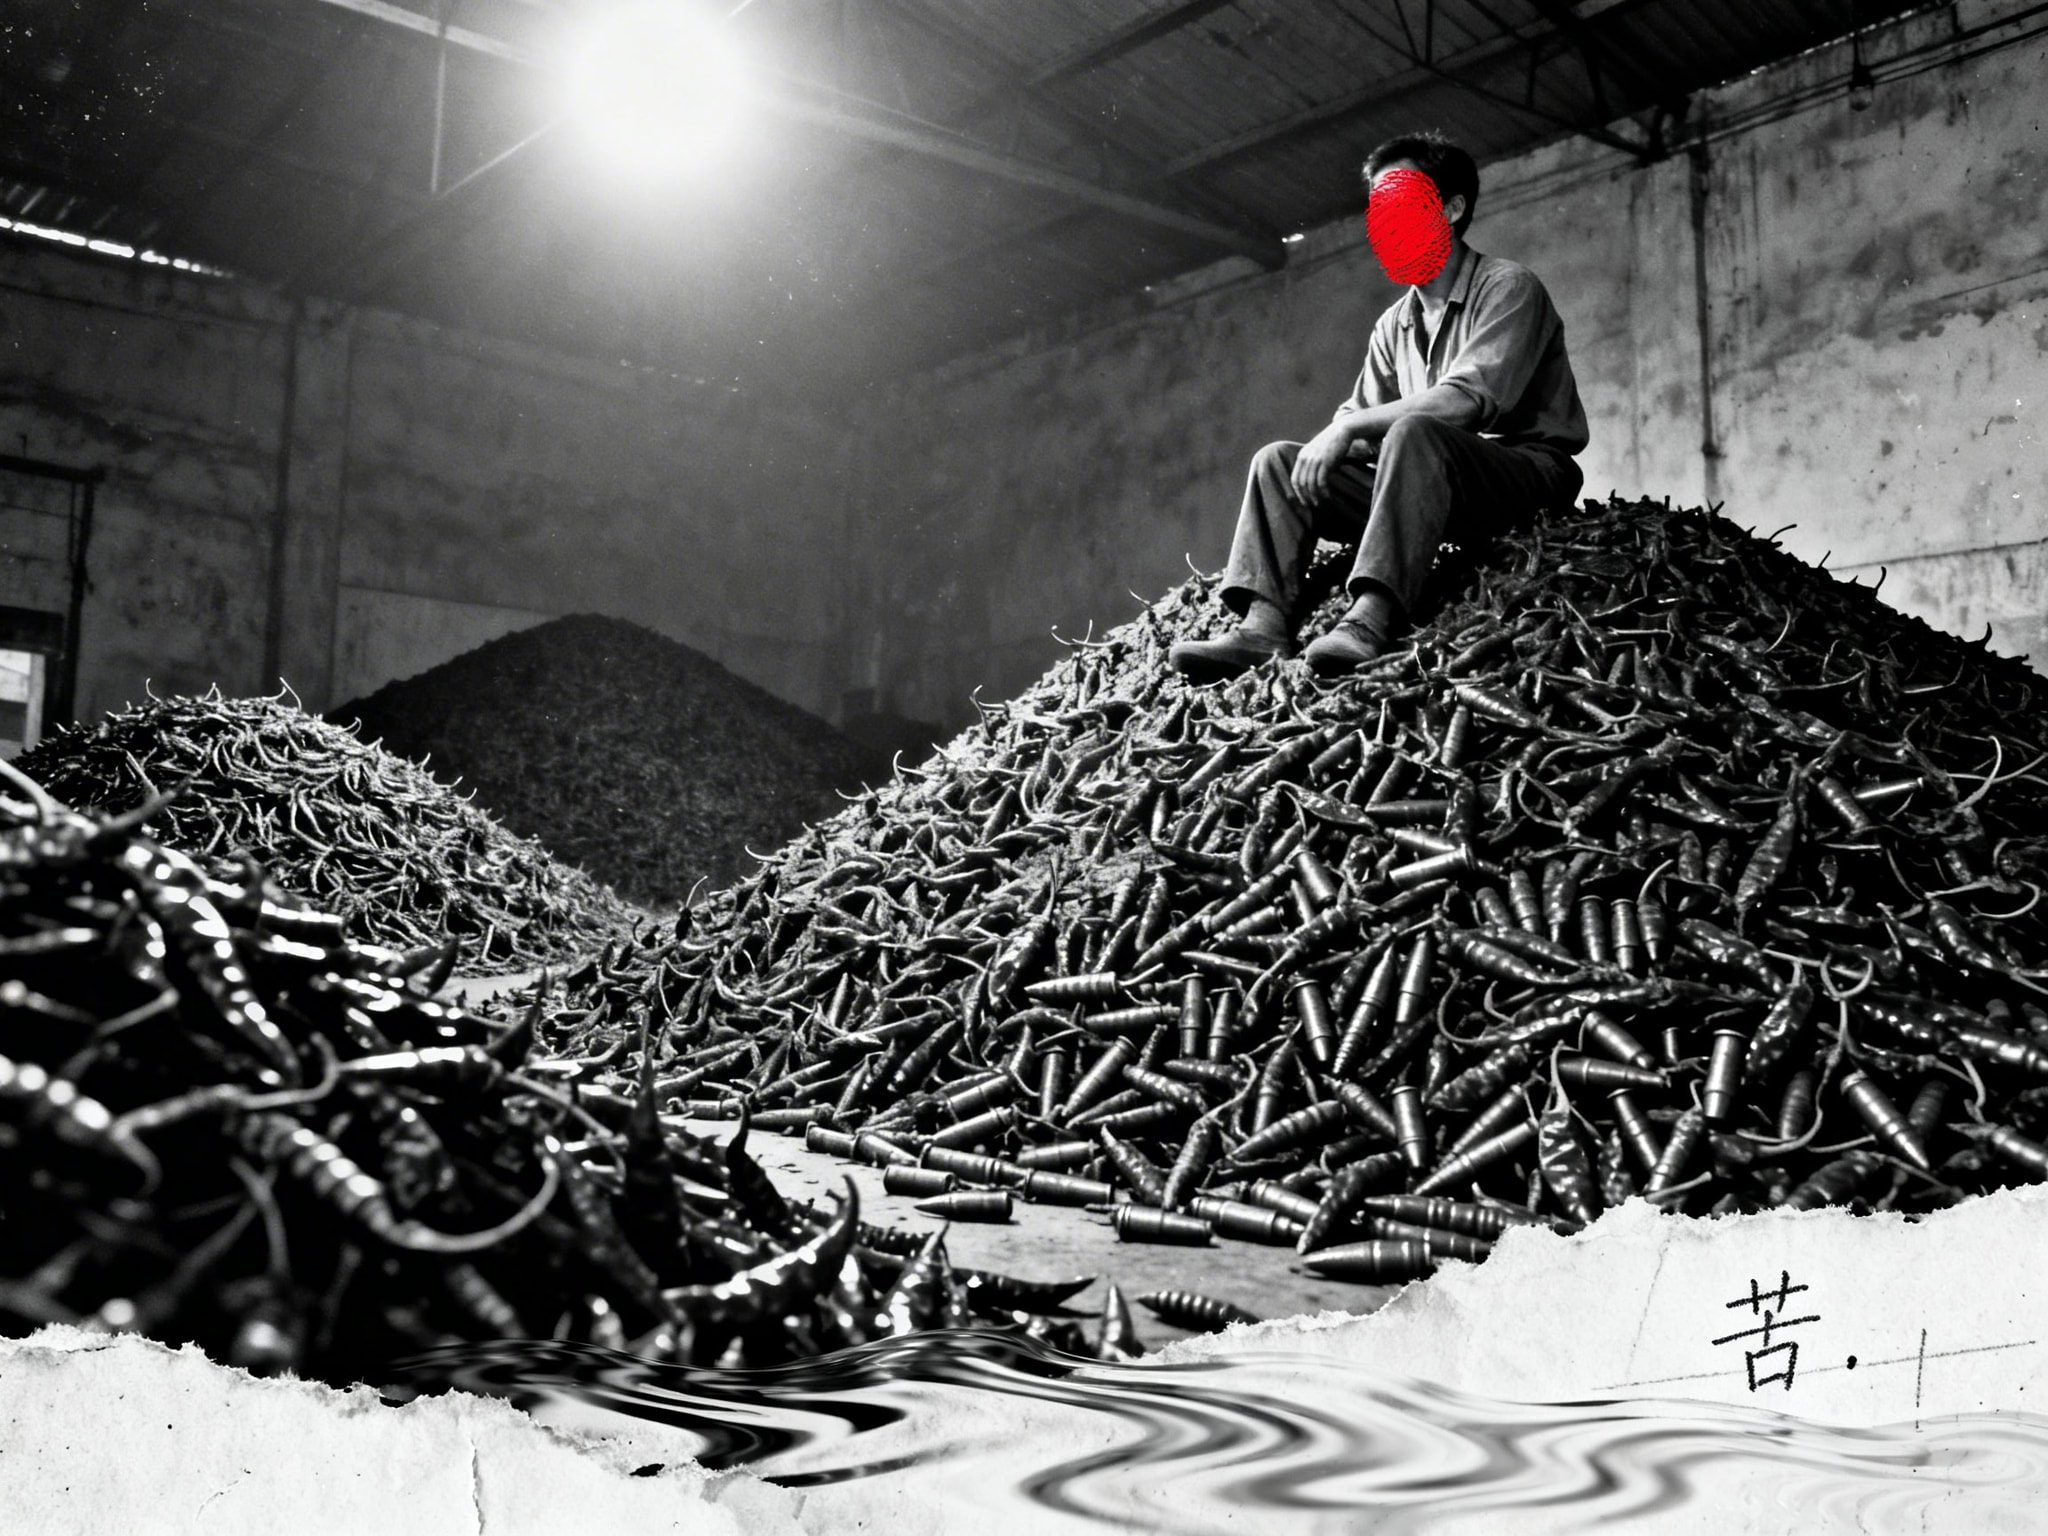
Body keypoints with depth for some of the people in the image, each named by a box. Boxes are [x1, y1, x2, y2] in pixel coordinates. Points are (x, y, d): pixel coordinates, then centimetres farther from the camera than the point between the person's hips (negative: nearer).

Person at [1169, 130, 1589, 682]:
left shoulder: (1507, 287, -3)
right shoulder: (1393, 326, 20)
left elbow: (1468, 399, -19)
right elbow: (1358, 416, 15)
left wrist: (1349, 428, -21)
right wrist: (1333, 442, -11)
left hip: (1526, 469, -7)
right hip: (1430, 485, 7)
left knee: (1413, 431, -38)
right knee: (1278, 460, -6)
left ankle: (1370, 621, -52)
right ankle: (1264, 625, -28)